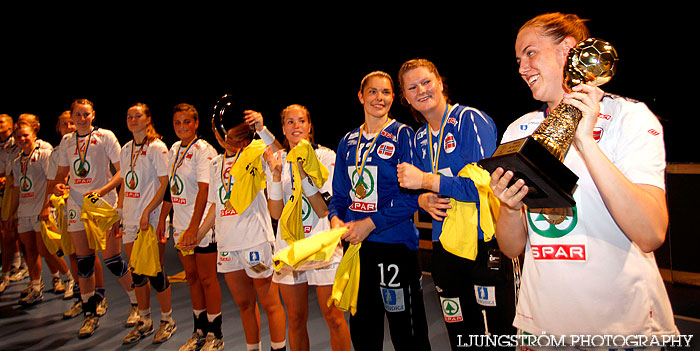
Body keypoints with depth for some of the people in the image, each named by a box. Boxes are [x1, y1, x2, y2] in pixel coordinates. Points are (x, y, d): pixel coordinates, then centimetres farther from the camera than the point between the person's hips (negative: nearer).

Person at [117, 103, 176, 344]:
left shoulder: (157, 148, -7)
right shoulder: (126, 149, 14)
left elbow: (165, 184, -12)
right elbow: (124, 184, 19)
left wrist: (147, 211, -17)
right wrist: (119, 212, 13)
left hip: (151, 219, -6)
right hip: (130, 219, 7)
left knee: (155, 272, -1)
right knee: (137, 273, 11)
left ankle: (167, 320, 16)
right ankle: (144, 322, 25)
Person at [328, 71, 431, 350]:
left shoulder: (403, 135, -4)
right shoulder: (348, 142, 11)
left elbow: (411, 196, -11)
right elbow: (340, 193, 13)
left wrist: (370, 223, -17)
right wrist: (335, 218, -7)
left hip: (395, 243, -5)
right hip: (355, 244, 5)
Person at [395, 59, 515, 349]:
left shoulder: (470, 119, -9)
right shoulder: (419, 137, 12)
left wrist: (425, 180, -17)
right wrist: (424, 200, -6)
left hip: (485, 240, -6)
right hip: (444, 245, 6)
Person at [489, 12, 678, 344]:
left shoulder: (628, 116, -7)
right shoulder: (518, 131, 2)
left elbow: (650, 235, -20)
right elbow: (511, 248, 1)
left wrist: (585, 141, -24)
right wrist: (510, 207, -19)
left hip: (626, 321, -3)